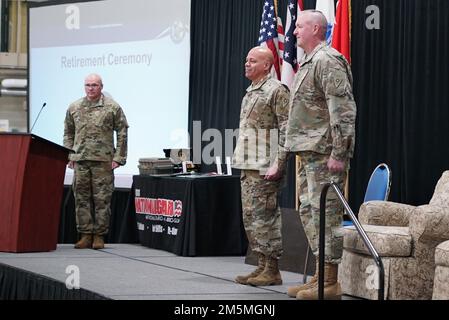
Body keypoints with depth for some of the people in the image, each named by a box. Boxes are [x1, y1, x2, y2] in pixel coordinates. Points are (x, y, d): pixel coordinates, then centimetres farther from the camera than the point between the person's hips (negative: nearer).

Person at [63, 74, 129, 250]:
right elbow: (68, 133, 17)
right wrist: (69, 156, 8)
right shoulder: (74, 108, 11)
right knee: (81, 197, 4)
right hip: (80, 160, 3)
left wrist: (118, 157, -5)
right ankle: (85, 235, 10)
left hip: (103, 161, -3)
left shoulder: (112, 107, 1)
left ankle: (99, 236, 5)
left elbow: (122, 133, 1)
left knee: (102, 199, -1)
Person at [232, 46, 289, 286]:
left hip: (265, 168, -9)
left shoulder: (276, 90, -9)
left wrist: (278, 164, -20)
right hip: (248, 167, 9)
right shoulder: (250, 92, 18)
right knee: (250, 217, 10)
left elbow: (286, 129, -15)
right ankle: (261, 266, 16)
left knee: (264, 217, -7)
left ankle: (272, 271, -2)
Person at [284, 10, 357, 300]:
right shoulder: (309, 63, 20)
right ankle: (321, 274, 20)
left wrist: (338, 154, -23)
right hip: (309, 152, 11)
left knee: (326, 213, -8)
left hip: (324, 153, -11)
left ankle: (331, 283, -5)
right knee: (309, 211, 13)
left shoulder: (328, 61, -12)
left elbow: (343, 110, -19)